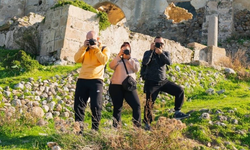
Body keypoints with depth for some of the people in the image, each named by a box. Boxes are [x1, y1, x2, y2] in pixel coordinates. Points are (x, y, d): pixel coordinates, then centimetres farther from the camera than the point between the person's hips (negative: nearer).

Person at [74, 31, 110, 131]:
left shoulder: (104, 49, 11)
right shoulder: (85, 50, 19)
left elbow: (104, 60, -9)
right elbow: (77, 59, 2)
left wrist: (96, 48, -9)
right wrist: (84, 47, -5)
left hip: (96, 80, -3)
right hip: (82, 80, 4)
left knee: (96, 106, -8)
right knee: (78, 105, -1)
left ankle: (95, 129, -1)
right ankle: (79, 128, 4)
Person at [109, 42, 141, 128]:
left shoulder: (134, 60, 17)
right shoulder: (117, 60, 13)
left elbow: (137, 69, -3)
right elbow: (111, 66, -7)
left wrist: (129, 58, -6)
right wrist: (119, 55, -11)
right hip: (116, 86, 0)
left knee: (136, 105, -11)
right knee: (117, 107, 2)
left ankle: (137, 125, -6)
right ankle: (116, 126, 10)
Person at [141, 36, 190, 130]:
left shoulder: (165, 53, 7)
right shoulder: (148, 53, -2)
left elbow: (169, 62, -14)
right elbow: (145, 62, -23)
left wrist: (161, 53, -25)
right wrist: (151, 50, -22)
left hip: (163, 81, 4)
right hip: (151, 83, -4)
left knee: (179, 91, -6)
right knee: (149, 103, -8)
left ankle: (177, 112, 2)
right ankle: (147, 124, 4)